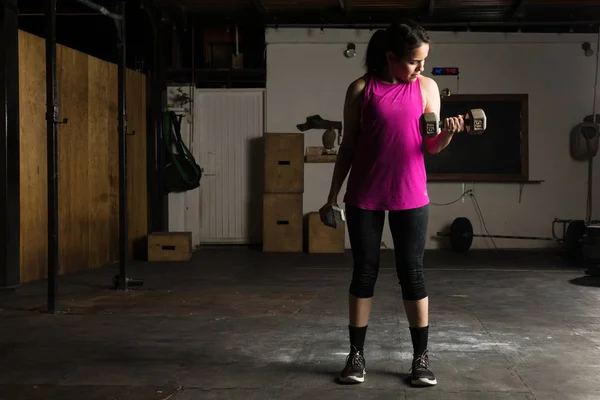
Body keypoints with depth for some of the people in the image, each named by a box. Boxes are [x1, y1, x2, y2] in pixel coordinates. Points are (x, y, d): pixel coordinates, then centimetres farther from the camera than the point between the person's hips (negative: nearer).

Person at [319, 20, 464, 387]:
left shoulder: (427, 87, 2)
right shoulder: (361, 89, -2)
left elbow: (431, 147, 3)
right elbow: (348, 146, 4)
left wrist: (449, 132, -19)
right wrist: (333, 195, 4)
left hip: (410, 196, 1)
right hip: (365, 196, 0)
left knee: (412, 272, 3)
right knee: (364, 272, 5)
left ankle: (421, 357, 13)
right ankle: (357, 355, 16)